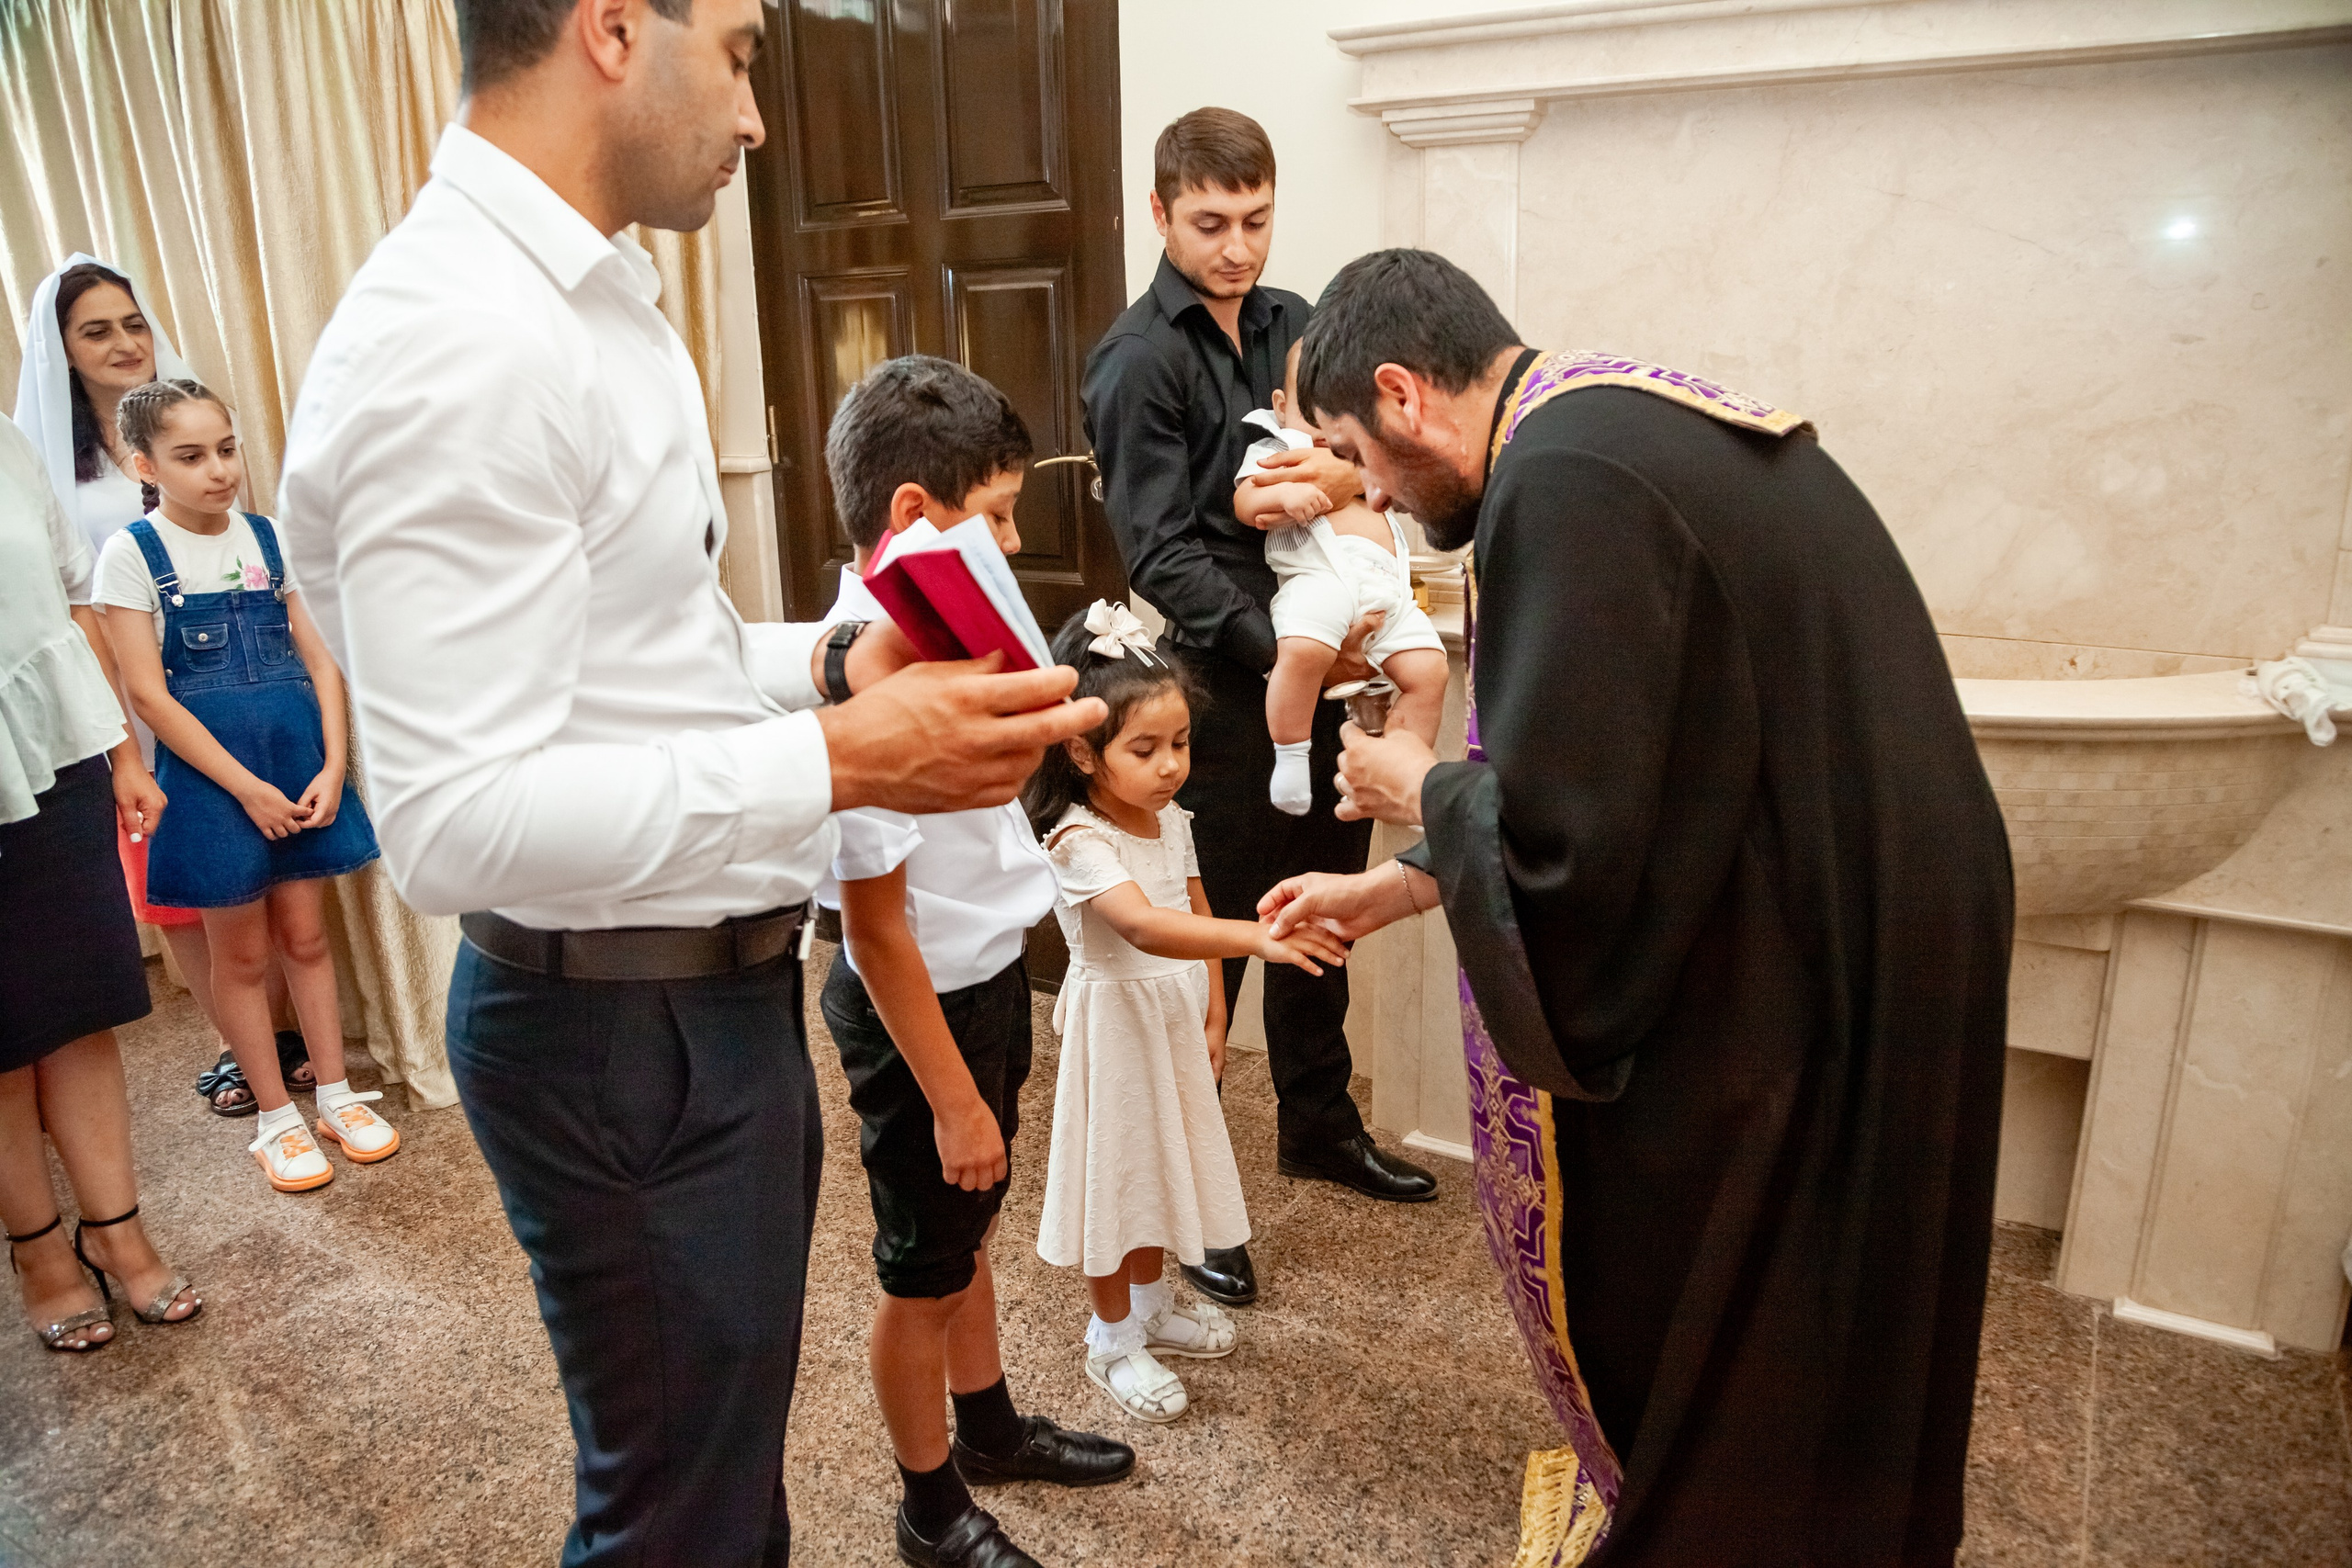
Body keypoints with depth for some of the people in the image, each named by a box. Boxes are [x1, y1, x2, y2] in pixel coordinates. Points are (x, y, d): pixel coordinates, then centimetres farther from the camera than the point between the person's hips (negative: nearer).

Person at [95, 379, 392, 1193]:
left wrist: (333, 767, -7)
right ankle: (276, 1117, 22)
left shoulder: (270, 538, 4)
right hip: (210, 775, -3)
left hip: (299, 762, 3)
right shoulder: (132, 554, -6)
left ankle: (337, 1094, 25)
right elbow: (148, 694, -10)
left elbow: (321, 660, 4)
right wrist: (246, 786, -14)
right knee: (241, 950, 9)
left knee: (305, 934, 12)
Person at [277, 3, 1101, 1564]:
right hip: (624, 1029, -9)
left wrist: (830, 662, 2)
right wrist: (844, 759, -28)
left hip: (715, 976, 9)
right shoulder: (454, 340, -22)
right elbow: (458, 818, -26)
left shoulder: (591, 299, 10)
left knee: (736, 1442, 27)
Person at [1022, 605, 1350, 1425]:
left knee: (1162, 1158, 21)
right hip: (1116, 1020, -7)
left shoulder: (1171, 820, -1)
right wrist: (1259, 937, -52)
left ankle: (1151, 1304, 42)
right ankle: (1114, 1338, 27)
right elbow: (1144, 928, -41)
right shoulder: (1078, 842, -26)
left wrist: (1213, 1017, 8)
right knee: (1116, 1167, 7)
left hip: (1177, 1018, 7)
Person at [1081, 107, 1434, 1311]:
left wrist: (1353, 473, -15)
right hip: (1222, 692, -7)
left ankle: (1318, 1126, 40)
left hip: (1317, 676, 7)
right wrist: (1282, 646, -28)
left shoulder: (1294, 327, 12)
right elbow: (1164, 555, -16)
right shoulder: (1138, 361, -8)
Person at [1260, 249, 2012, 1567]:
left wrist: (1416, 787, -5)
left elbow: (1555, 838, -27)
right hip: (1873, 933, 9)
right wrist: (1389, 890, 20)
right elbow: (1601, 784, 14)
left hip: (1785, 996, -9)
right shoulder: (1644, 423, 8)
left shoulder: (1563, 480, -23)